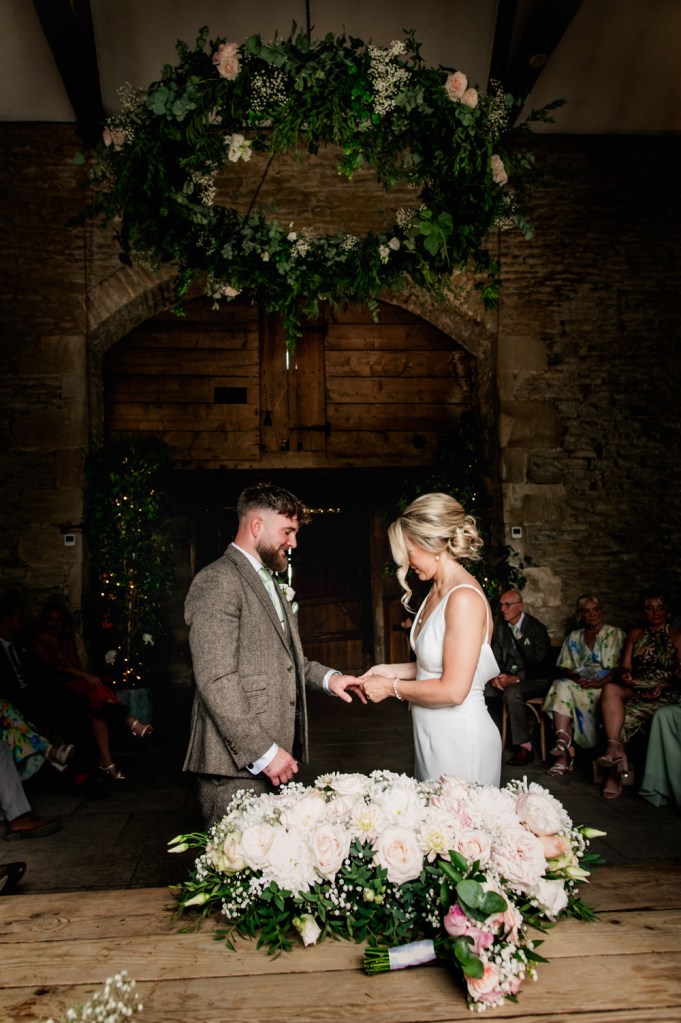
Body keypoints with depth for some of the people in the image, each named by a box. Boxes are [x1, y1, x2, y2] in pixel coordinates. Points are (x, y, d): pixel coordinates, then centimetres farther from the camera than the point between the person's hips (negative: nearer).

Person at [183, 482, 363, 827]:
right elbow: (216, 681, -20)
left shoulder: (267, 581, 19)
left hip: (272, 755, 9)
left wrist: (326, 677, 9)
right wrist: (263, 753, -19)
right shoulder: (217, 582, -13)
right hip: (237, 764, -9)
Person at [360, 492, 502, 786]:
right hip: (431, 734, 9)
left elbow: (453, 690, -23)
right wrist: (394, 670, 4)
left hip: (461, 738, -9)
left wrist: (391, 688, -13)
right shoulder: (436, 593, 8)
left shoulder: (464, 598, -21)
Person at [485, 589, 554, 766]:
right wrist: (494, 677, -14)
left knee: (512, 692, -35)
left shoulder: (537, 628, -12)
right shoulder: (500, 626, 5)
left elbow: (540, 665, -16)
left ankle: (524, 747, -24)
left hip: (536, 679, -6)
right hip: (509, 677, 6)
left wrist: (515, 678, -26)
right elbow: (496, 658, 7)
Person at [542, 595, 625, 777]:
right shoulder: (574, 637, 22)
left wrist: (598, 683, -18)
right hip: (577, 684, 3)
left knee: (564, 689, -33)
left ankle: (563, 746, -33)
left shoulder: (614, 634, 10)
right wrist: (574, 676, -11)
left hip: (604, 686, -3)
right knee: (561, 686, -32)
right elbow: (565, 667, 13)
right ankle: (564, 751, -41)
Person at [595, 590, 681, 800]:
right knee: (610, 688, -31)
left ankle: (614, 773, -26)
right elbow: (625, 666, 10)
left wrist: (663, 686, -21)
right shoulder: (635, 634, 20)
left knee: (625, 715, -31)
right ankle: (614, 750, -41)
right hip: (636, 688, 4)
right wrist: (624, 674, -14)